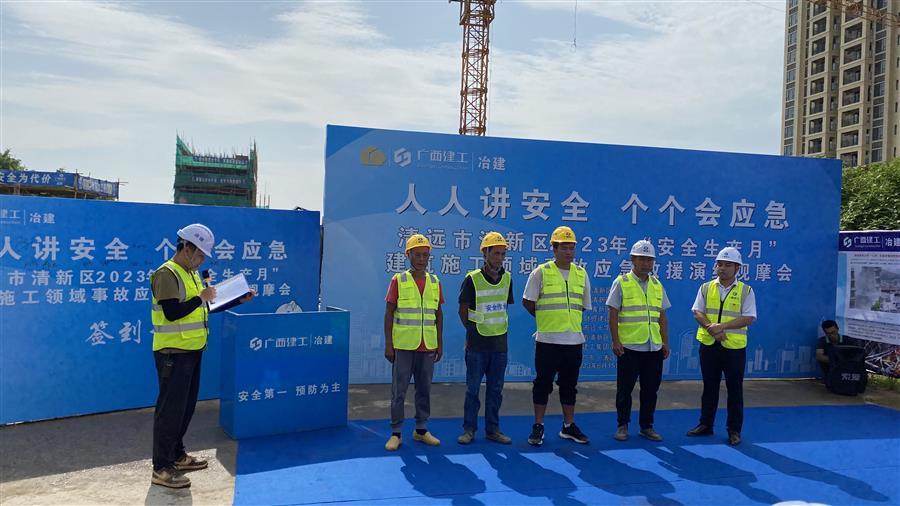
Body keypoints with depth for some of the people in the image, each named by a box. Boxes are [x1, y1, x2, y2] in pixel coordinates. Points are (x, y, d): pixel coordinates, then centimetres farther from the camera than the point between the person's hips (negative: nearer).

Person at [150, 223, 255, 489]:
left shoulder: (191, 274, 15)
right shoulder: (166, 274, -14)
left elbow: (205, 308, 18)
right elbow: (172, 313, -23)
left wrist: (239, 300, 12)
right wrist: (201, 298, -16)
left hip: (192, 350, 9)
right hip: (173, 353, -9)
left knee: (186, 406, 16)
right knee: (170, 409, -4)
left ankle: (177, 455, 29)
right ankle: (161, 468, 4)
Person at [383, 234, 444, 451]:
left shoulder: (435, 282, 7)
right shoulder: (398, 280, -3)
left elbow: (439, 314, 11)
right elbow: (389, 314, -3)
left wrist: (440, 343, 8)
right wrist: (388, 344, -7)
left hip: (427, 346, 3)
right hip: (402, 346, -3)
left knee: (424, 389, 11)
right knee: (398, 391, 3)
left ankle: (421, 430, 24)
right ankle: (396, 433, 13)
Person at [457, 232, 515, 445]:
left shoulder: (507, 278, 4)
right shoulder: (472, 279, -11)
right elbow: (463, 310, -3)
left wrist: (500, 327, 9)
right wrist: (472, 331, 0)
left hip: (500, 343, 4)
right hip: (477, 344, -4)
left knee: (495, 389, 11)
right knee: (472, 388, 5)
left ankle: (493, 429, 21)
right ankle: (469, 429, 16)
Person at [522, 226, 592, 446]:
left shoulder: (581, 274, 8)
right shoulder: (541, 272, -5)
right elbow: (527, 302, -1)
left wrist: (566, 319, 12)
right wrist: (546, 319, 6)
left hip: (574, 339, 4)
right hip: (547, 339, -4)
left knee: (569, 385, 13)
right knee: (543, 383, 3)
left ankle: (568, 426, 24)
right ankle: (538, 427, 13)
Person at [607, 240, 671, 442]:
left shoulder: (657, 285, 12)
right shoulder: (621, 282, -3)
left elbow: (662, 316, 16)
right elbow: (613, 314, -5)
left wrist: (665, 342, 11)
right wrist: (615, 341, -12)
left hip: (654, 348, 5)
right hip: (629, 347, -4)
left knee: (650, 389, 10)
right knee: (625, 389, 3)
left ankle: (647, 426, 23)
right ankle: (622, 426, 16)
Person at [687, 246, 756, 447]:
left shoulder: (746, 291, -2)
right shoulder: (706, 287, 5)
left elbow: (748, 318, -10)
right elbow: (698, 313, 1)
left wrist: (722, 326, -20)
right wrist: (713, 329, -16)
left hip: (734, 347, -2)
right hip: (709, 345, 2)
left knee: (735, 389, 5)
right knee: (709, 387, 13)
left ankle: (734, 430, 17)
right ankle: (705, 424, 24)